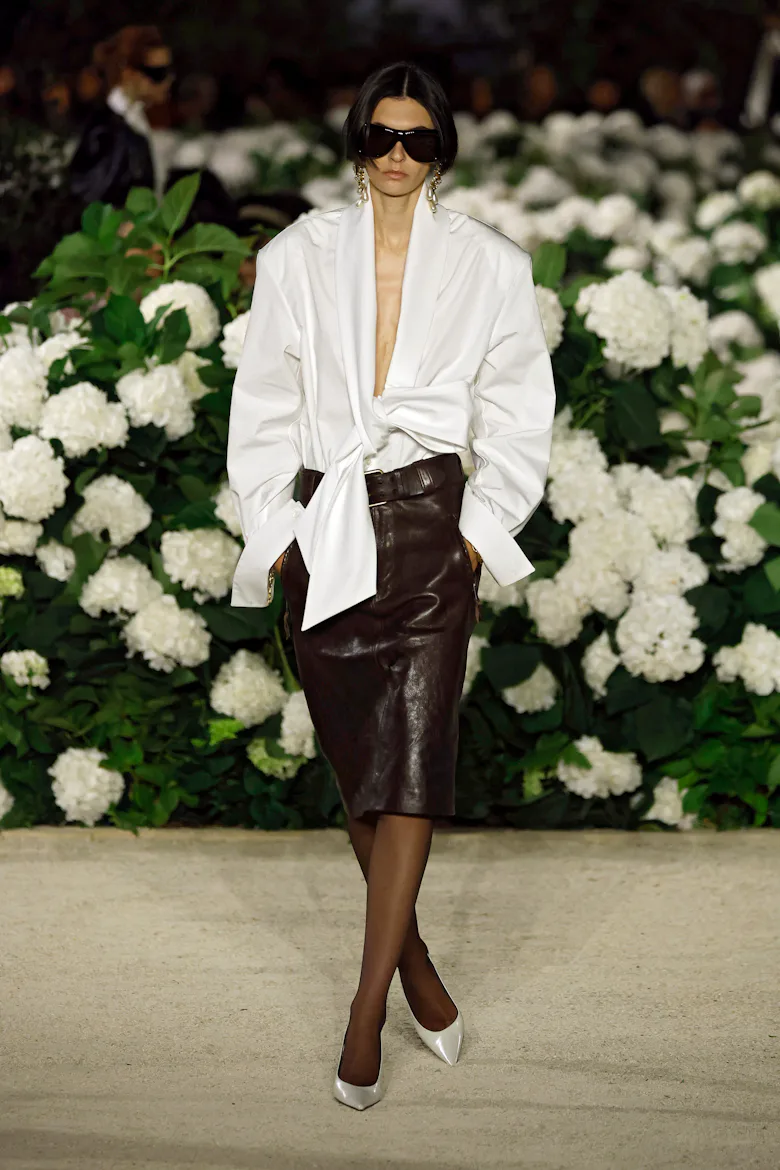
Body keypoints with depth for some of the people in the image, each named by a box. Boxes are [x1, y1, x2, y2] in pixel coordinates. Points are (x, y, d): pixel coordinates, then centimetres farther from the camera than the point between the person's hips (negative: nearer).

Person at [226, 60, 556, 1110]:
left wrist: (481, 530, -1)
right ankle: (413, 960, 23)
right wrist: (274, 534, 2)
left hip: (429, 523, -2)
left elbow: (518, 415, 8)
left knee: (412, 760, -10)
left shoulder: (489, 264, 4)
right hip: (323, 528, 2)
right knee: (356, 760, 6)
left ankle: (367, 1010, -8)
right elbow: (262, 405, 8)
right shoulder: (298, 257, 6)